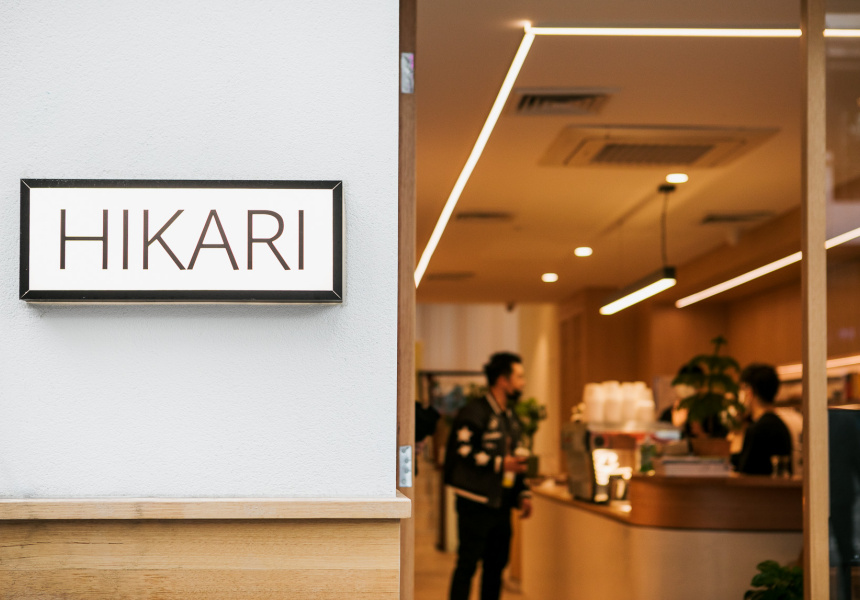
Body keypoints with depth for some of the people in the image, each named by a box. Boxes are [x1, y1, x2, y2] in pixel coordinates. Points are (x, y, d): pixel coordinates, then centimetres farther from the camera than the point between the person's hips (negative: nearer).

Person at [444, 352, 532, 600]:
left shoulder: (511, 418, 18)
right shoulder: (474, 412, -10)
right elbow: (462, 451, -20)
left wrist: (523, 493, 11)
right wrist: (499, 463, -25)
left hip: (501, 504, 8)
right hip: (475, 503, -8)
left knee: (496, 565, 11)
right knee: (468, 563, -4)